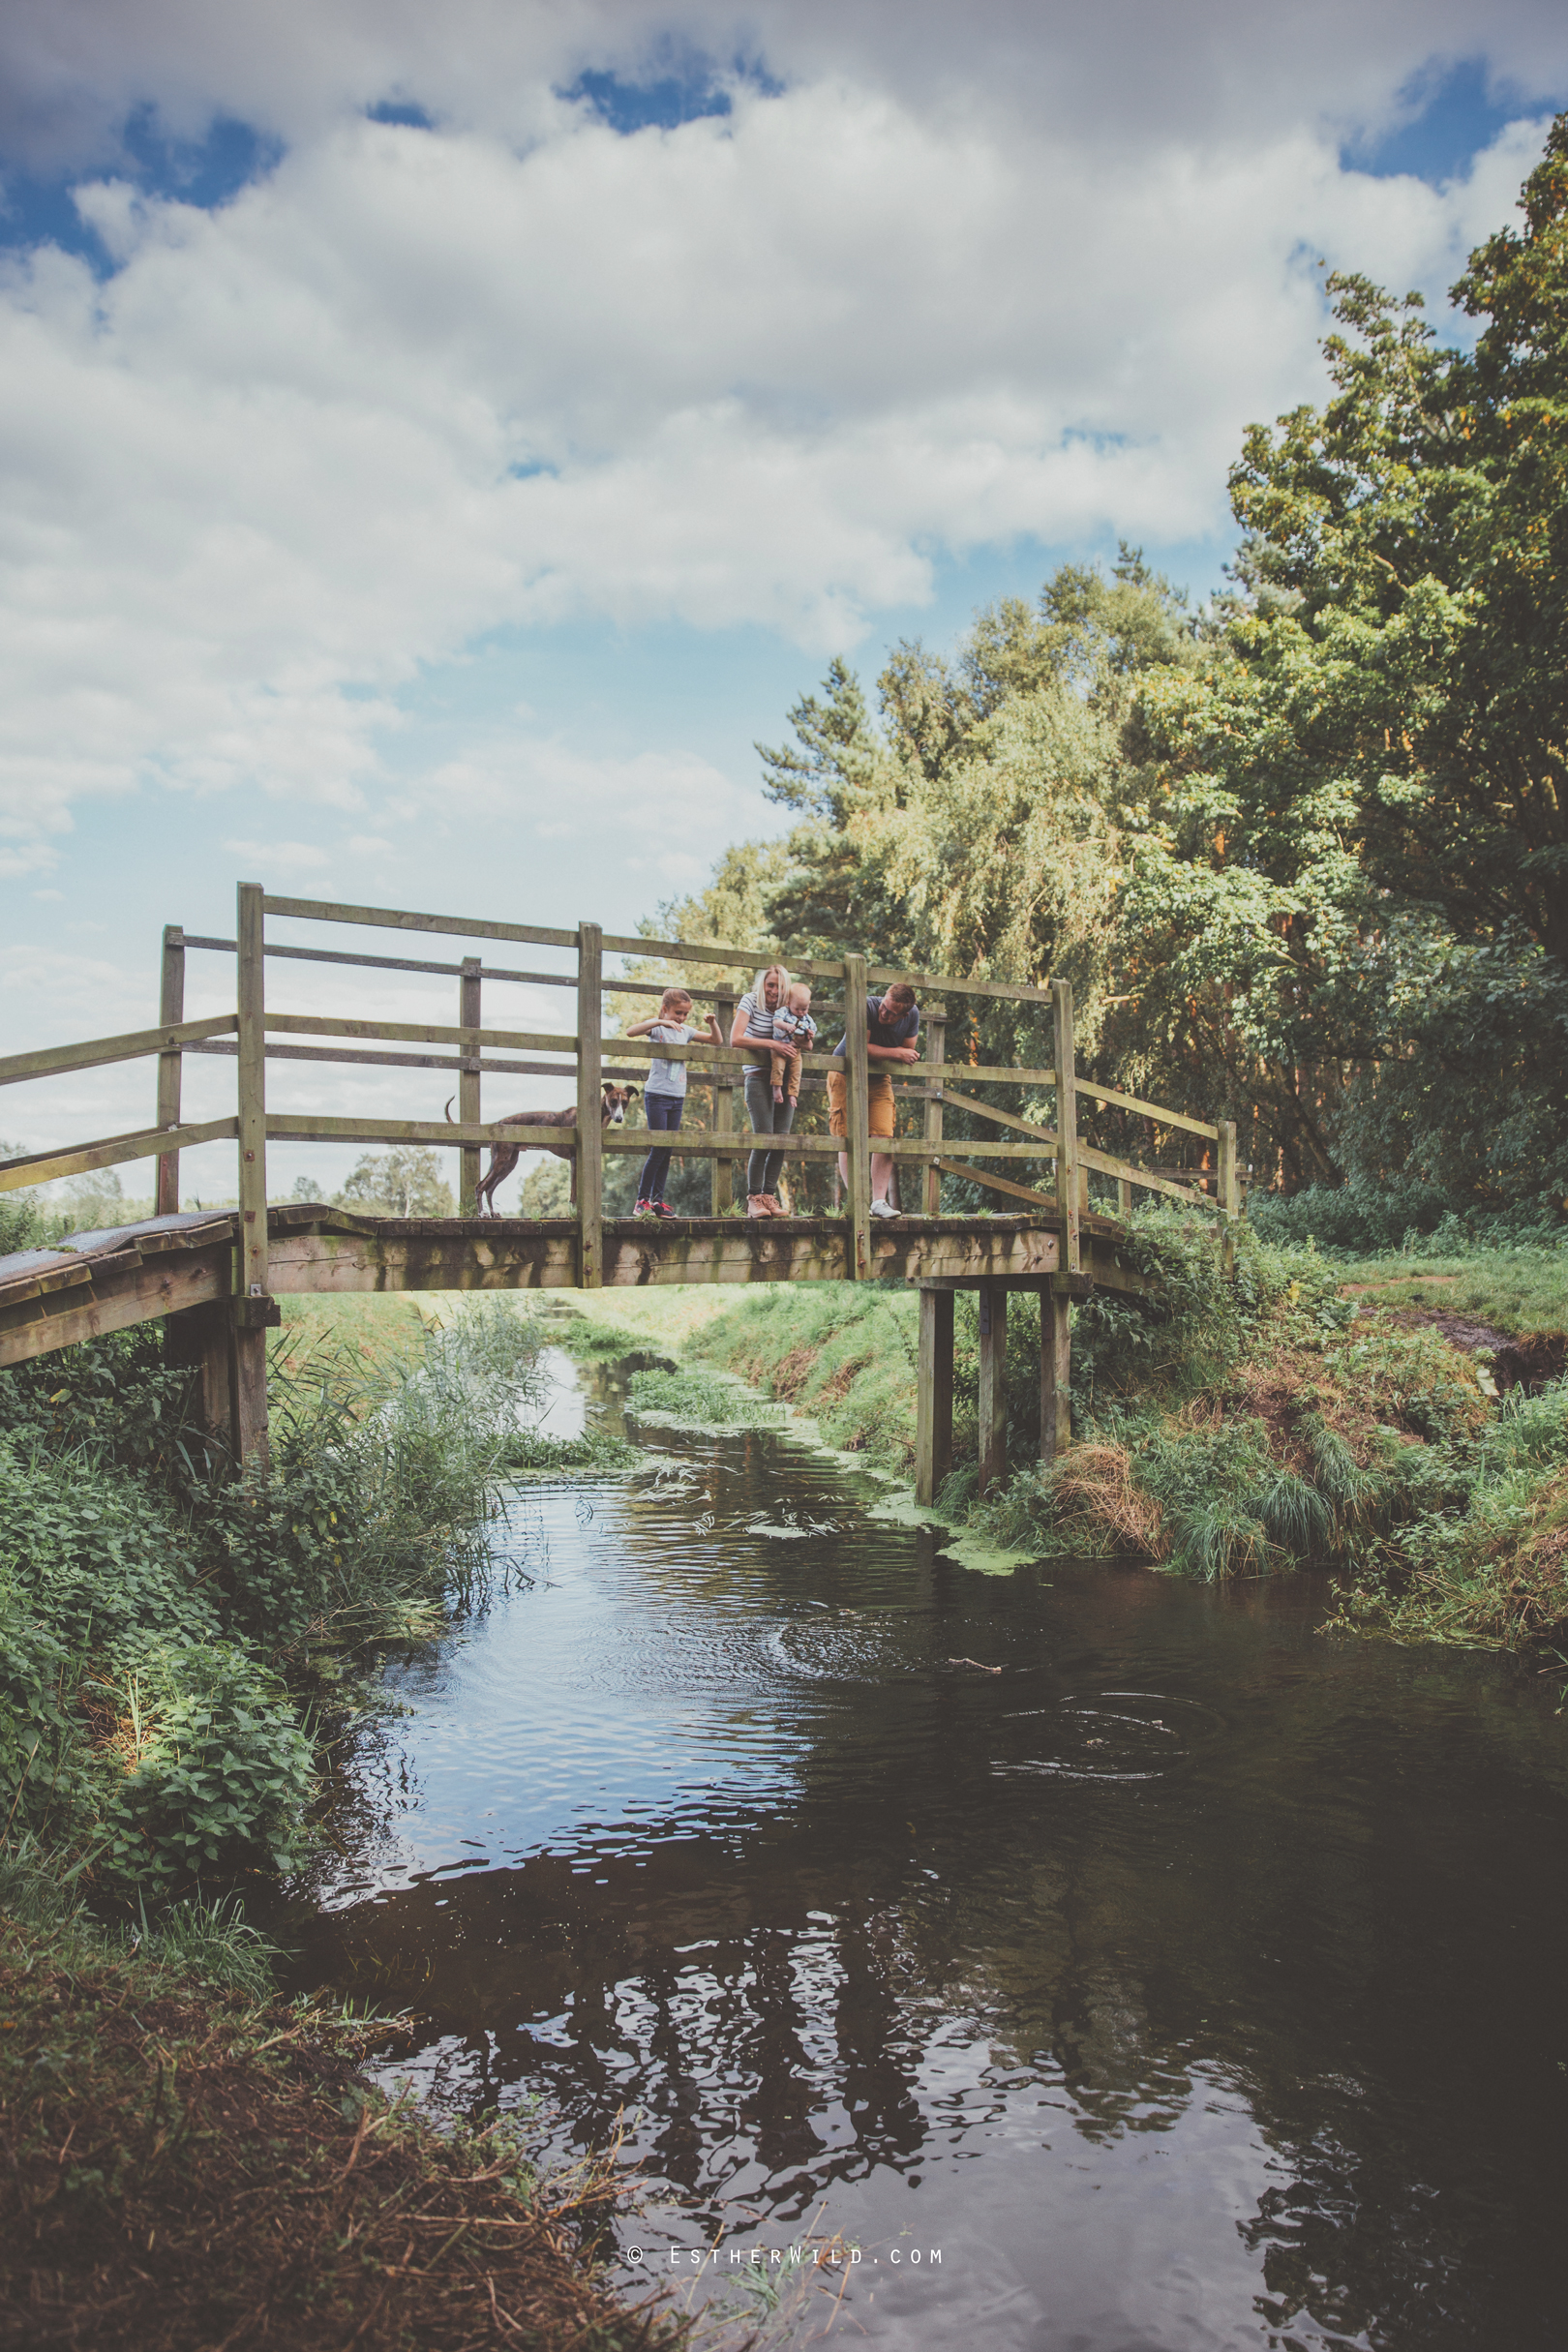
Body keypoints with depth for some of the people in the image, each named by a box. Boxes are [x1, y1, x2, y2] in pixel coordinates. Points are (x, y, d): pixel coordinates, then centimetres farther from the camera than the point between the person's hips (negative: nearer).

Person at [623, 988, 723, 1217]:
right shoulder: (656, 1027, -5)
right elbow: (630, 1032, -24)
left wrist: (712, 1022, 0)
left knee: (668, 1151, 6)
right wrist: (660, 1021, -30)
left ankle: (658, 1199, 11)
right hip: (657, 1095, -6)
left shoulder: (686, 1030, 12)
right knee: (659, 1149, -10)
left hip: (677, 1097, 6)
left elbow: (717, 1041, 19)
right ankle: (642, 1199, -3)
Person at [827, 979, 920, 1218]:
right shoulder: (866, 1006, -27)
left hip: (879, 1079, 4)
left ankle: (879, 1201, -4)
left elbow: (909, 1054, -4)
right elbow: (860, 1048, -30)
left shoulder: (912, 1015, -11)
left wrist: (878, 1053, -17)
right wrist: (895, 1053, -23)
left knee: (885, 1137, -7)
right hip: (847, 1076, -4)